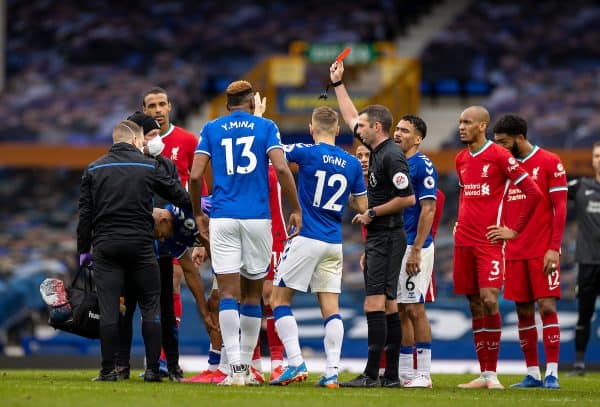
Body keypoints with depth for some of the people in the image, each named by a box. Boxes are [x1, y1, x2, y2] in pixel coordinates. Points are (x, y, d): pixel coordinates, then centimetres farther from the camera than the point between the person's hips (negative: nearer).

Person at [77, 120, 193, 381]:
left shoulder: (94, 169, 7)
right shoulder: (149, 167, 3)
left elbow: (85, 213, 5)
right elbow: (179, 195, 11)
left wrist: (83, 250, 13)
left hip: (105, 245, 1)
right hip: (141, 246, -1)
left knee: (108, 309, 0)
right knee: (150, 307, 7)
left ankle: (108, 370, -2)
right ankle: (152, 369, 5)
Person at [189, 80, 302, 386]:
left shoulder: (211, 129, 9)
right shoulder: (266, 127, 6)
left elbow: (195, 175, 1)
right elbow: (281, 168, -8)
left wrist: (197, 213, 15)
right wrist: (296, 209, -1)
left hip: (223, 218, 0)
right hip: (257, 218, 0)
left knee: (229, 294, -4)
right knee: (252, 294, 11)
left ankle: (235, 369, -16)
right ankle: (246, 366, 14)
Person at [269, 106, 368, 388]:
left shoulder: (307, 153, -9)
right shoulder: (352, 164, 5)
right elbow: (362, 206, 10)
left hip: (306, 238, -5)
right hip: (334, 243, 5)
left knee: (279, 298, 4)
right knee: (330, 307, 5)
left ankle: (296, 364, -8)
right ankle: (332, 372, -4)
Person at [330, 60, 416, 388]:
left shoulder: (391, 156, -15)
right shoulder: (377, 151, 13)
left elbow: (408, 198, -20)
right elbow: (351, 118, 27)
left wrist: (372, 213, -13)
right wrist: (337, 84, 28)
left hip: (387, 238, -10)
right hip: (378, 238, 10)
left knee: (374, 303, -14)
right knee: (388, 305, 9)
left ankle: (371, 374, -17)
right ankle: (391, 374, 10)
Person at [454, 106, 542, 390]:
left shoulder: (500, 156, -7)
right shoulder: (461, 159, 14)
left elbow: (533, 193, -7)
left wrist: (515, 230, -7)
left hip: (489, 242, -6)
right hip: (464, 241, 6)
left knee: (488, 300, -15)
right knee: (475, 305, 5)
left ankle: (493, 373, -10)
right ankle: (484, 374, 7)